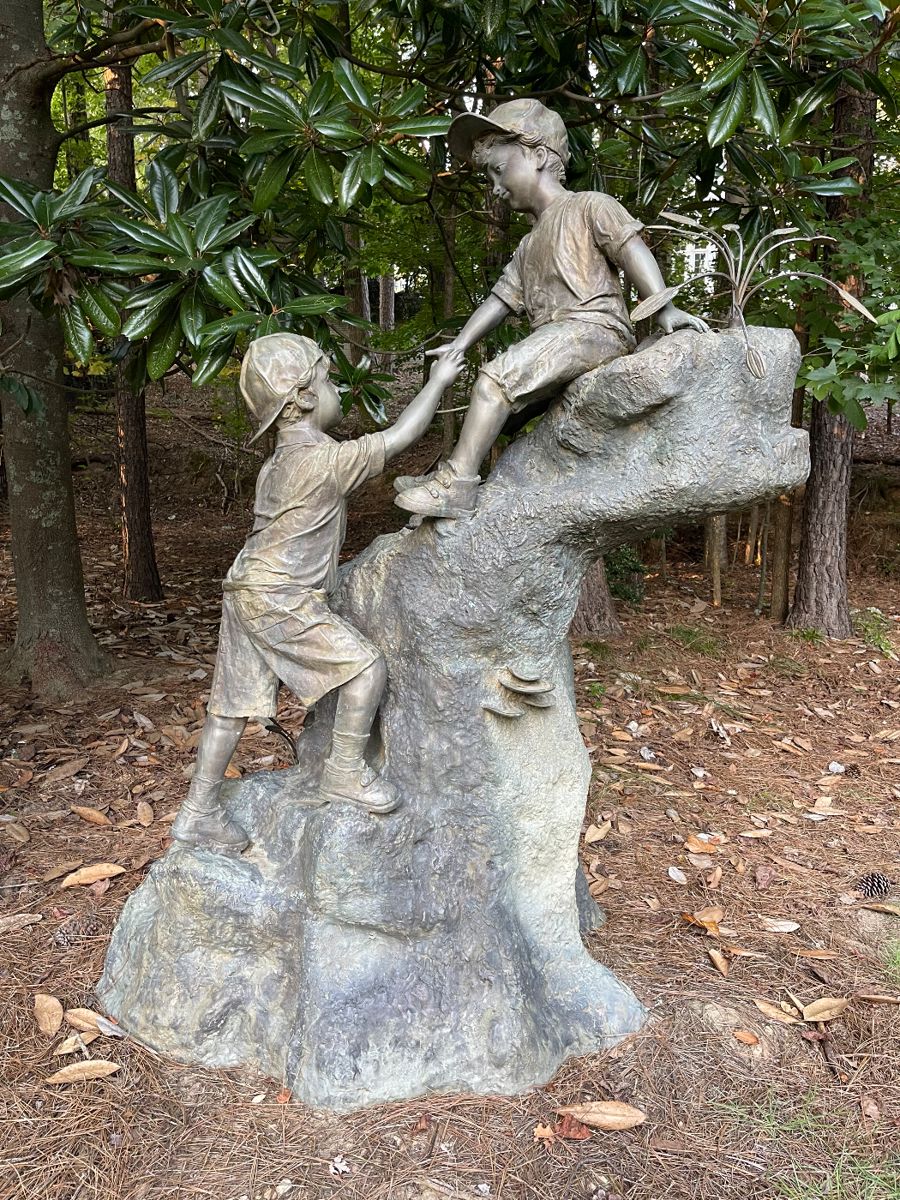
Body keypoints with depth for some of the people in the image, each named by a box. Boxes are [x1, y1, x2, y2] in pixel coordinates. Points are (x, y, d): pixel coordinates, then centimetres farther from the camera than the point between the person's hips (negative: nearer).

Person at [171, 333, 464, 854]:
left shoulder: (281, 461, 16)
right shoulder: (324, 459, -14)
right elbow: (398, 437, -13)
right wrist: (438, 381, -2)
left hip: (249, 591, 10)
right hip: (280, 600, -10)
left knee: (236, 703, 13)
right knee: (366, 666, -4)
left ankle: (199, 813, 21)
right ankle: (346, 773, 8)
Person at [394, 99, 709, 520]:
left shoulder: (589, 206, 6)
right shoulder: (529, 247, 30)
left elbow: (632, 251, -5)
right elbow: (501, 298, 23)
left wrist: (664, 310, -18)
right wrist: (460, 343, 11)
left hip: (593, 326, -9)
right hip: (553, 339, 9)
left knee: (496, 377, -24)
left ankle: (457, 481, -26)